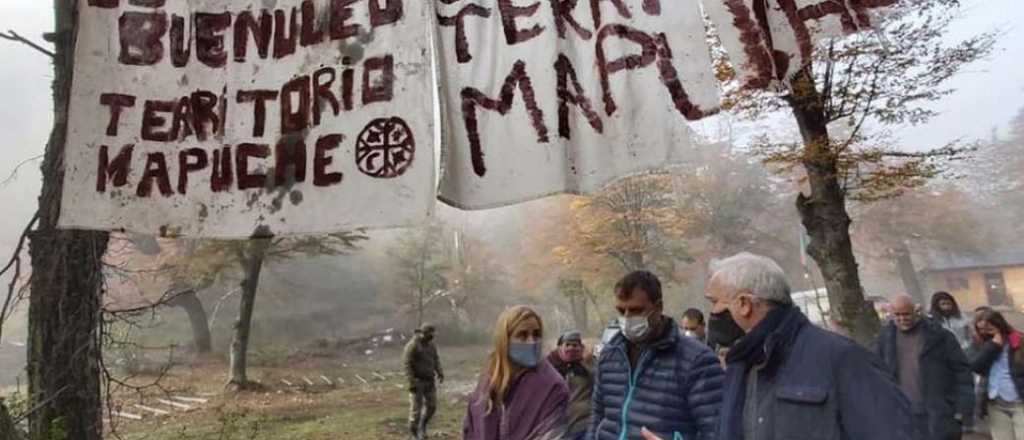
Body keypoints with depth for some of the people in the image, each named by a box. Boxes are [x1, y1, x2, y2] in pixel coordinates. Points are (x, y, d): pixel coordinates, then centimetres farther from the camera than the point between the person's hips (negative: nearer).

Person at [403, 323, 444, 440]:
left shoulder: (431, 344, 5)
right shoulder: (412, 345, -17)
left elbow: (436, 359, 13)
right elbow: (406, 364, -18)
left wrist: (440, 373, -2)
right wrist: (411, 382, -22)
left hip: (429, 380, 6)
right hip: (417, 381, -6)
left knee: (431, 406, 7)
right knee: (416, 407, -1)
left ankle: (422, 427, 31)